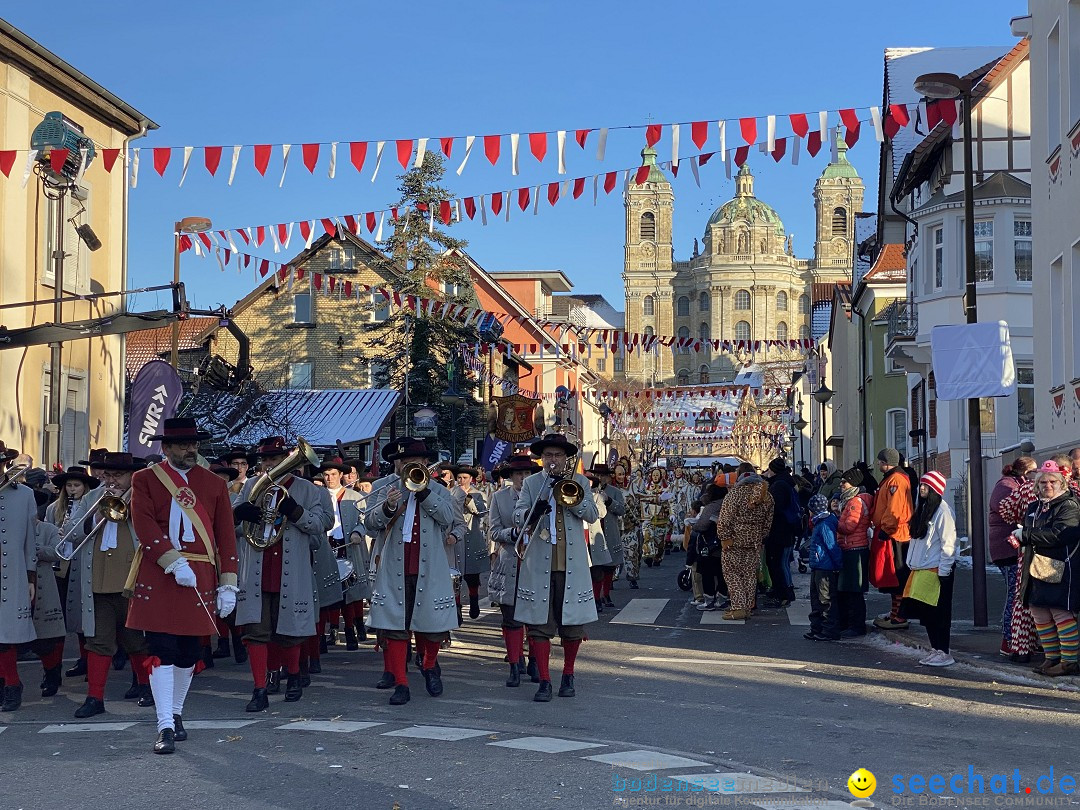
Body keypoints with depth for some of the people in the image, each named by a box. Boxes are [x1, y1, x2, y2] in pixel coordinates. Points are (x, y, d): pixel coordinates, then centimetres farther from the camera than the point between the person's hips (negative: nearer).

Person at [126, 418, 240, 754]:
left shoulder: (215, 484, 11)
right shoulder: (145, 479, 4)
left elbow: (226, 537, 9)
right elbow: (144, 525, -8)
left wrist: (228, 585, 2)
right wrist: (174, 563, -19)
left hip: (200, 578, 3)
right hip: (157, 574, -3)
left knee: (189, 651, 9)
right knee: (162, 650, -8)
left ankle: (176, 714, 27)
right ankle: (166, 727, -8)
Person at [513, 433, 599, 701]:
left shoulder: (579, 482, 10)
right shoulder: (531, 483, 9)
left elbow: (592, 514, -2)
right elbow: (517, 516, -1)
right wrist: (532, 513, -24)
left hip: (572, 565, 1)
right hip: (539, 565, 0)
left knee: (573, 624, 5)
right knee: (539, 624, -2)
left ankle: (568, 676, 22)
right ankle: (544, 682, 4)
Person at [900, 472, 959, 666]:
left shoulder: (942, 510, -12)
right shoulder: (922, 507, 16)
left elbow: (948, 542, -15)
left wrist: (944, 570, -17)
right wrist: (912, 562, 16)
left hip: (936, 569, -9)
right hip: (920, 568, 9)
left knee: (938, 613, -5)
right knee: (925, 613, 10)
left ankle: (943, 654, -1)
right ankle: (935, 650, 19)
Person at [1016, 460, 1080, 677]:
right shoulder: (1035, 507, 18)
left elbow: (1058, 535, -22)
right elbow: (1028, 533, 29)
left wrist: (1025, 535, -16)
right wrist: (1019, 538, 5)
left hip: (1060, 569, -9)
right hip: (1036, 568, 9)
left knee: (1061, 613, -8)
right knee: (1039, 613, 9)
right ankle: (1052, 657, 19)